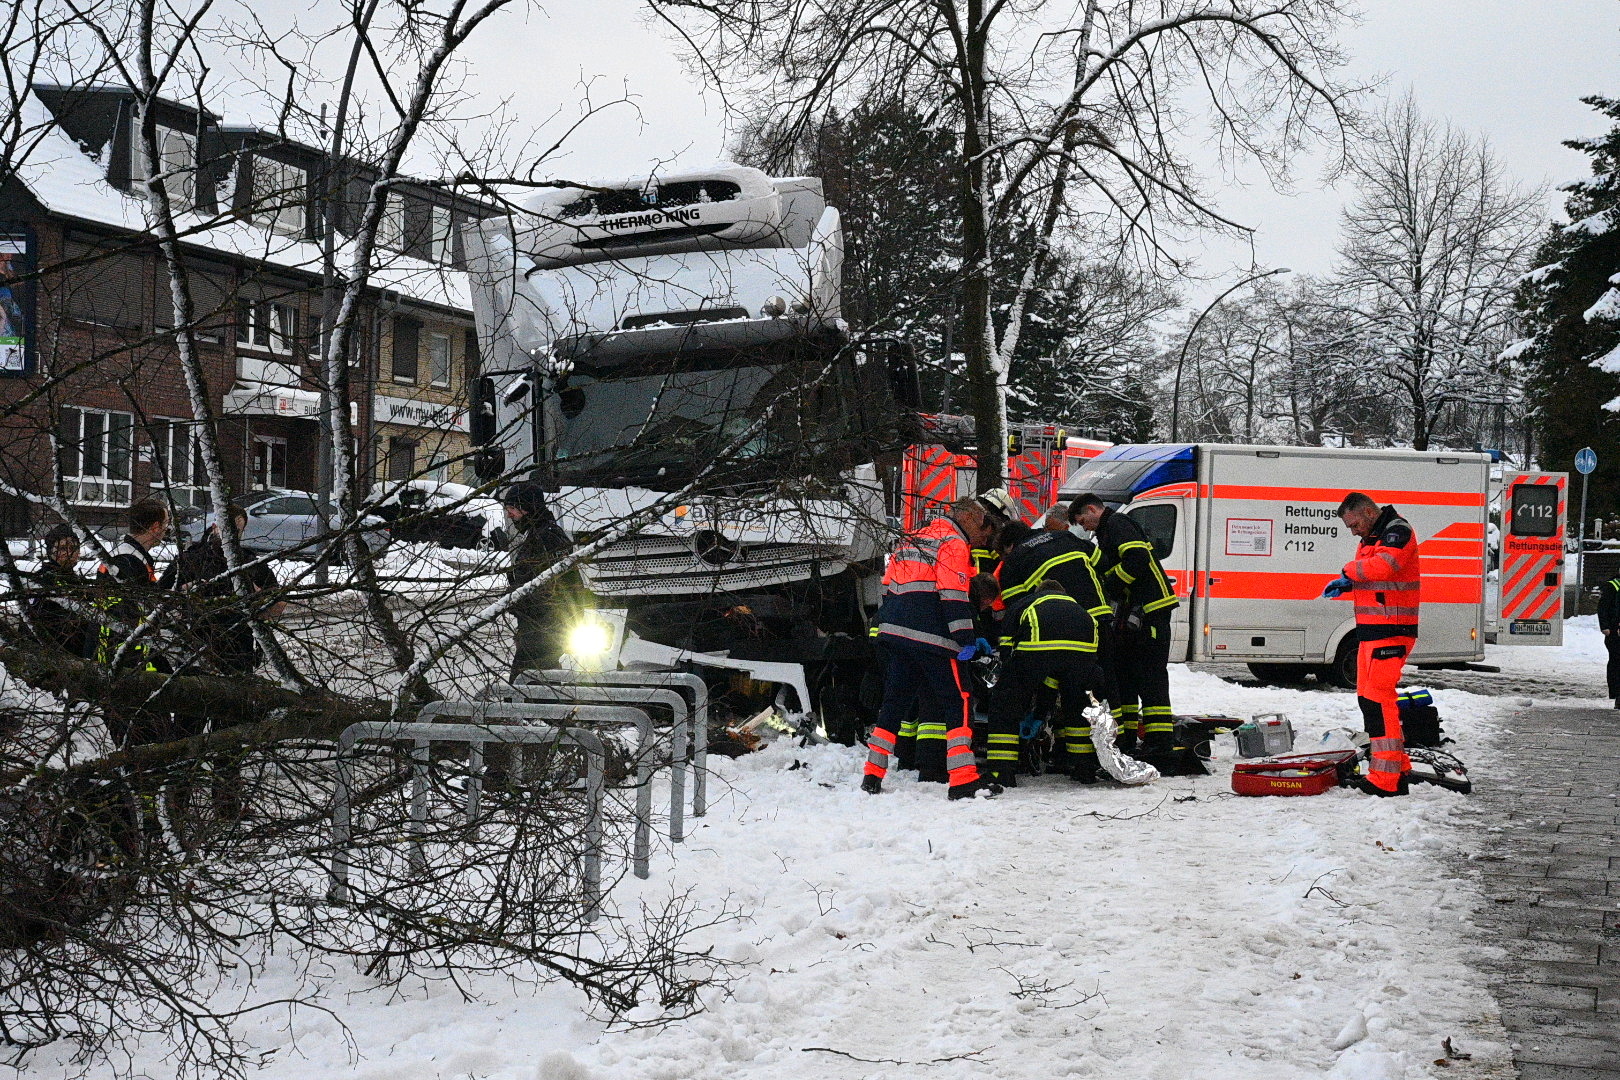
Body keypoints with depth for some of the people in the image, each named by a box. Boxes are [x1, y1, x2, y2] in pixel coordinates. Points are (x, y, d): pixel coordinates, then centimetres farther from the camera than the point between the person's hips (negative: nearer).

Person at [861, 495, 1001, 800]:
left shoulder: (913, 540, 24)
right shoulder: (954, 543, -3)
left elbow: (888, 587, 24)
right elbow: (953, 594, -14)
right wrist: (967, 638, -15)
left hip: (893, 631, 8)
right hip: (930, 637, -8)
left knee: (895, 703, 15)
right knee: (958, 703, -4)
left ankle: (872, 777, 15)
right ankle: (963, 780, -11)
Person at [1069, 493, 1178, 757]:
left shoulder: (1116, 523, -7)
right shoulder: (1106, 532, 25)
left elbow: (1137, 558, -21)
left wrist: (1110, 587, -15)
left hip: (1149, 609, -11)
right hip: (1131, 614, 11)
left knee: (1150, 677, -10)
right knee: (1122, 673, 13)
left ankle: (1160, 741, -10)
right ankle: (1125, 738, 19)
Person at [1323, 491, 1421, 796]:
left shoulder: (1397, 531, -10)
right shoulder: (1370, 538, 22)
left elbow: (1384, 565, -27)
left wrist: (1349, 572, -14)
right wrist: (1347, 584, 4)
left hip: (1391, 631, -10)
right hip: (1370, 631, 10)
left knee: (1378, 698, -13)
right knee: (1367, 697, 13)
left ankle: (1387, 778, -12)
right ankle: (1398, 768, 22)